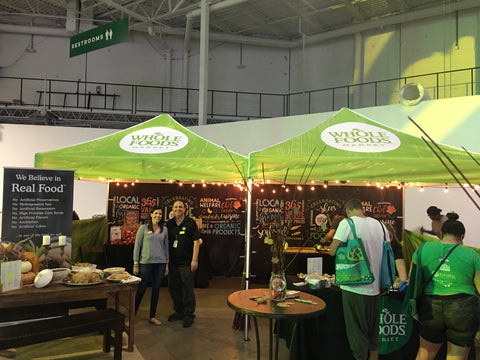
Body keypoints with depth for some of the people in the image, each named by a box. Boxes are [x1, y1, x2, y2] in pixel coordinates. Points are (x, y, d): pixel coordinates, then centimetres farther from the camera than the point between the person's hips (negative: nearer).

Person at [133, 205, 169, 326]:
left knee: (156, 289, 8)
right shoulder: (143, 228, 0)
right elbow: (137, 245, 0)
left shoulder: (164, 229, 8)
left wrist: (167, 264, 10)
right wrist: (135, 264, -3)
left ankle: (152, 316, 20)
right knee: (141, 290, 0)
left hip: (160, 263, 3)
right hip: (146, 262, -3)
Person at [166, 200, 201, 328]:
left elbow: (196, 242, -7)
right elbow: (166, 241, 16)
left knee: (188, 289, 0)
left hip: (186, 262, -5)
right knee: (173, 288, 13)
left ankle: (189, 315, 12)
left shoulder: (190, 223, -4)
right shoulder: (169, 224, 8)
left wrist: (194, 260, -13)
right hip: (173, 262, 5)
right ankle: (179, 312, 29)